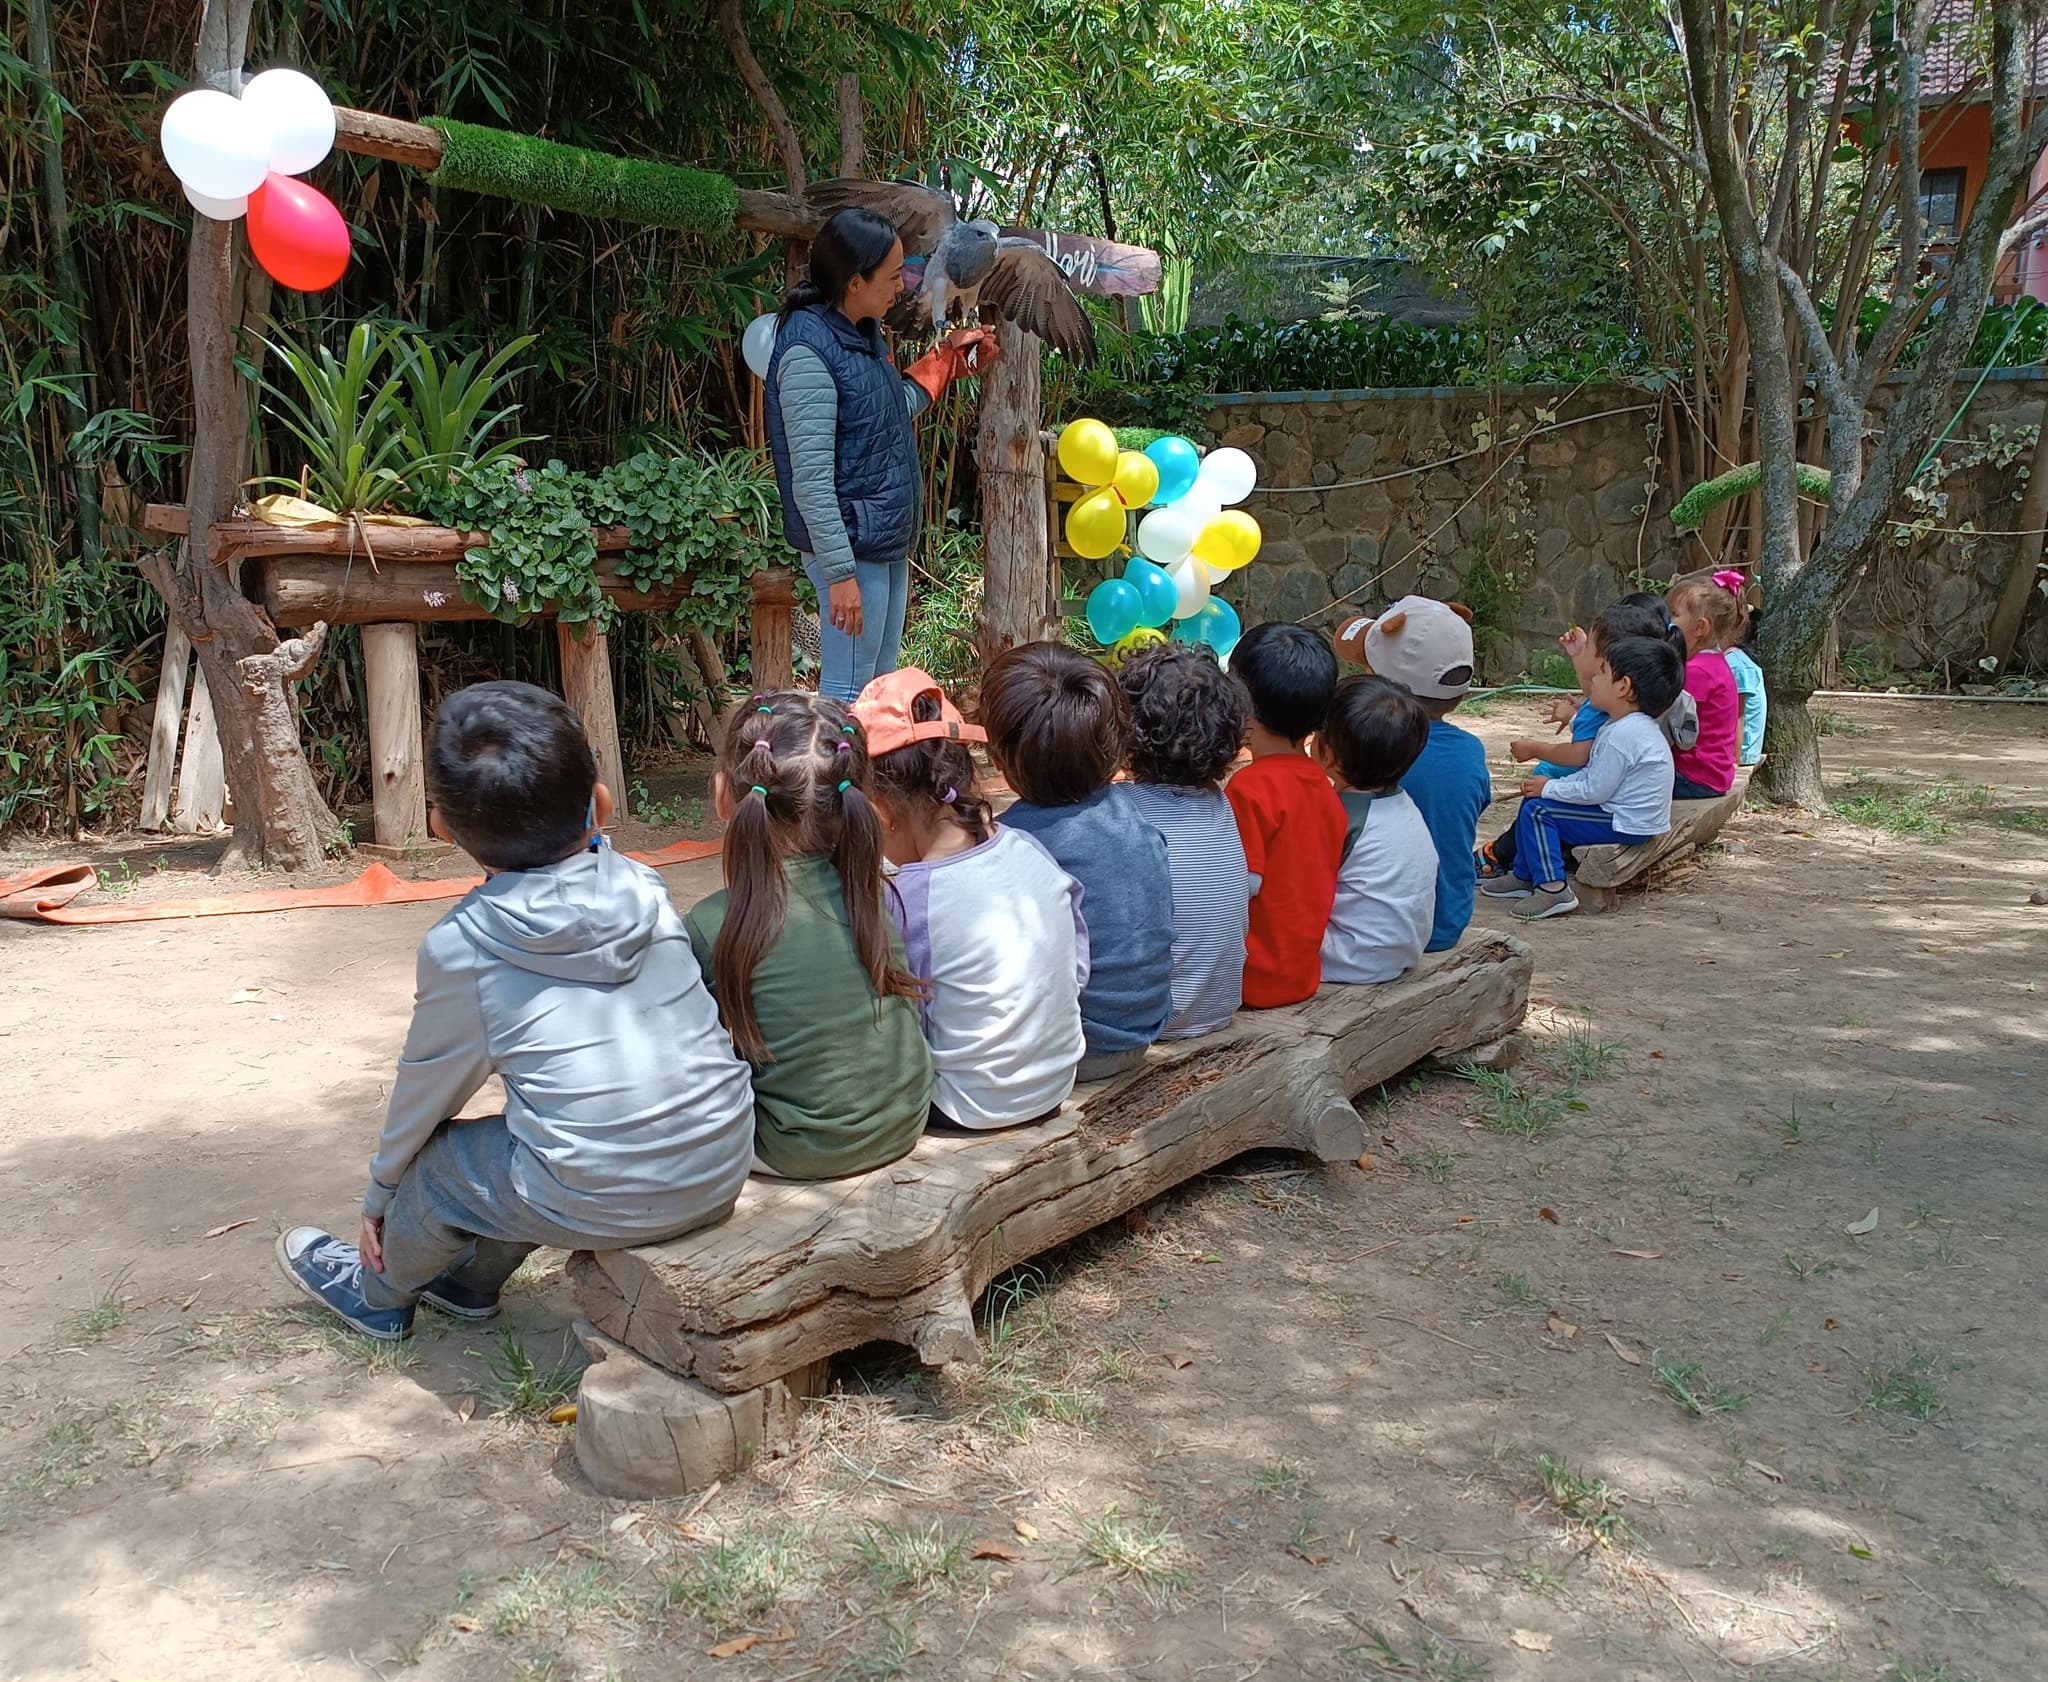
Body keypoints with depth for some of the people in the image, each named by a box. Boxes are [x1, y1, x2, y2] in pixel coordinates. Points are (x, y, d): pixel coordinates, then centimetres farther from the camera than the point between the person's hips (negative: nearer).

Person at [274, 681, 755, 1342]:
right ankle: (470, 1281, 50)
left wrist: (380, 1195, 24)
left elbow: (427, 1091, 6)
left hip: (602, 1205, -5)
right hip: (725, 1174, 5)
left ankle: (379, 1294, 48)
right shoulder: (644, 887, 1)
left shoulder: (461, 949, -9)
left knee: (437, 1163, 20)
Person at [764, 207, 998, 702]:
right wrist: (839, 571, -24)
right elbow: (810, 480, -23)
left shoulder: (864, 332, 8)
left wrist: (947, 358, 21)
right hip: (853, 549, -10)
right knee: (848, 699, -2)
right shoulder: (808, 353, -20)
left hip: (890, 544, 10)